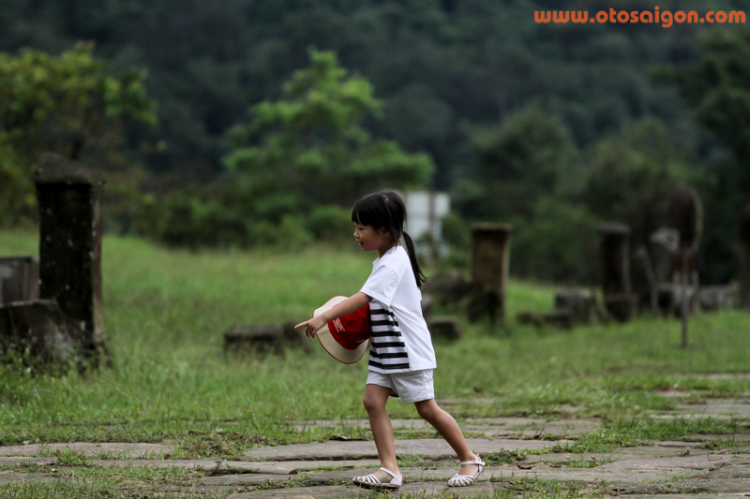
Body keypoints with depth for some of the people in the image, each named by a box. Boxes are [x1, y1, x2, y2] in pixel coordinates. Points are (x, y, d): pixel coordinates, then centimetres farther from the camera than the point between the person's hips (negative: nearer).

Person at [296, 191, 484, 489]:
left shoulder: (392, 265, -20)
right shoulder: (389, 260, 12)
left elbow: (363, 298, -31)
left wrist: (324, 318, -36)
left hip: (408, 349, -10)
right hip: (384, 350, 10)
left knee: (427, 408, -2)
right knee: (373, 400, -4)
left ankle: (470, 460, 13)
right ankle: (389, 469, -8)